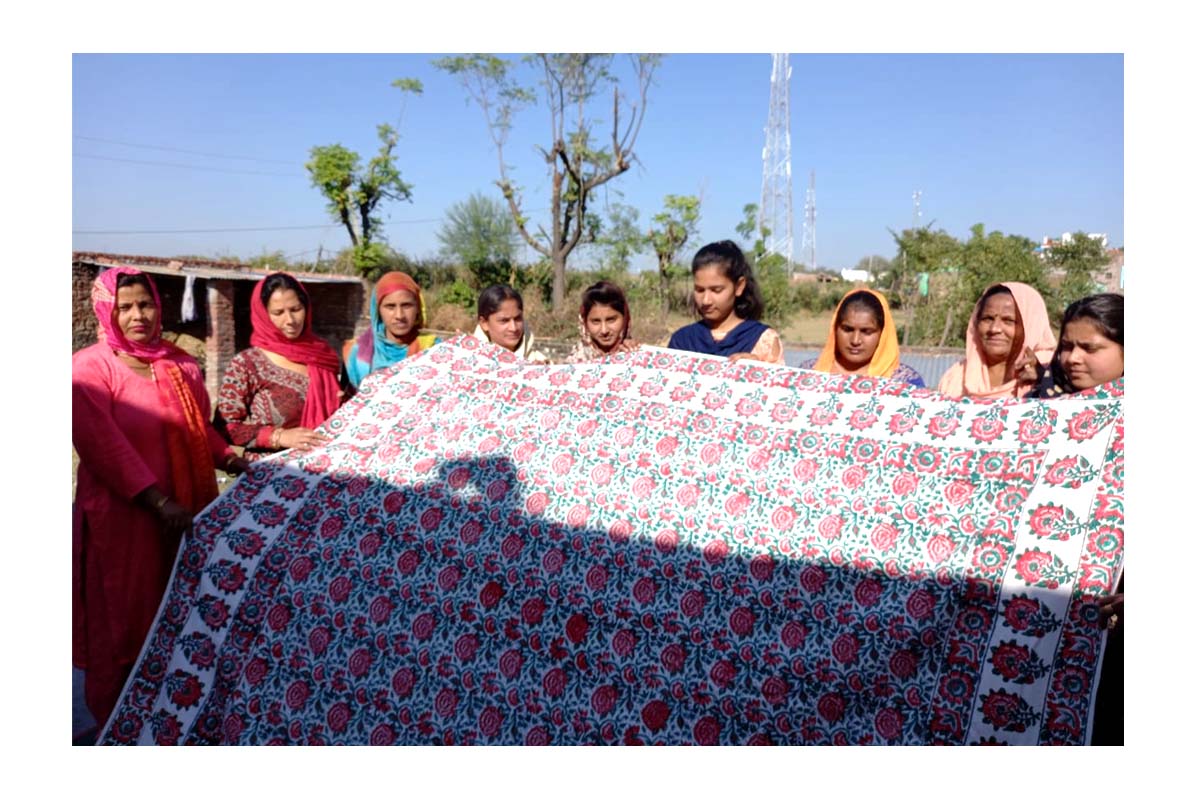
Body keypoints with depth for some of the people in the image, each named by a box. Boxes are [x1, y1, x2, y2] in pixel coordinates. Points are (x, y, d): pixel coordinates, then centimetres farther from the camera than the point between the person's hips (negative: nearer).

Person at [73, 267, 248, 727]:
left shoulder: (180, 365, 10)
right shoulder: (90, 369, -8)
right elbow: (105, 446, -17)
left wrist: (230, 458, -2)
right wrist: (158, 501, -23)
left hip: (185, 511, 6)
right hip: (121, 518, -5)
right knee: (124, 621, 6)